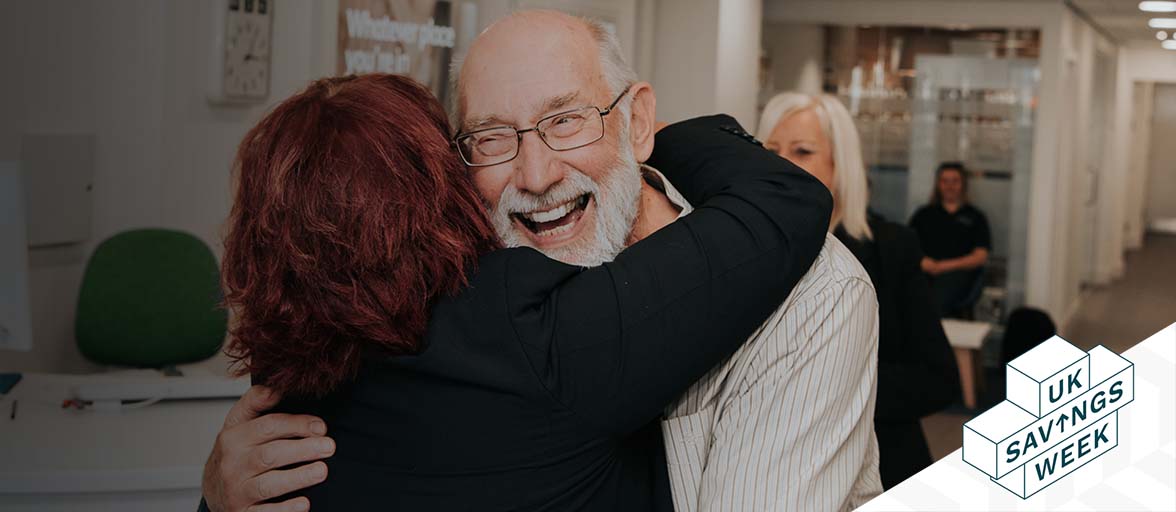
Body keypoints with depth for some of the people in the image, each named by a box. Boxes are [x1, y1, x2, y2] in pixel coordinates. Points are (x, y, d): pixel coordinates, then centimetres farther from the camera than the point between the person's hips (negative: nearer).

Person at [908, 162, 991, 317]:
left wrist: (944, 266, -4)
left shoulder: (975, 217, 21)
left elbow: (980, 257, 9)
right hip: (924, 270, 2)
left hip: (958, 271, -2)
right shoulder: (924, 214, 27)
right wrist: (921, 261, -7)